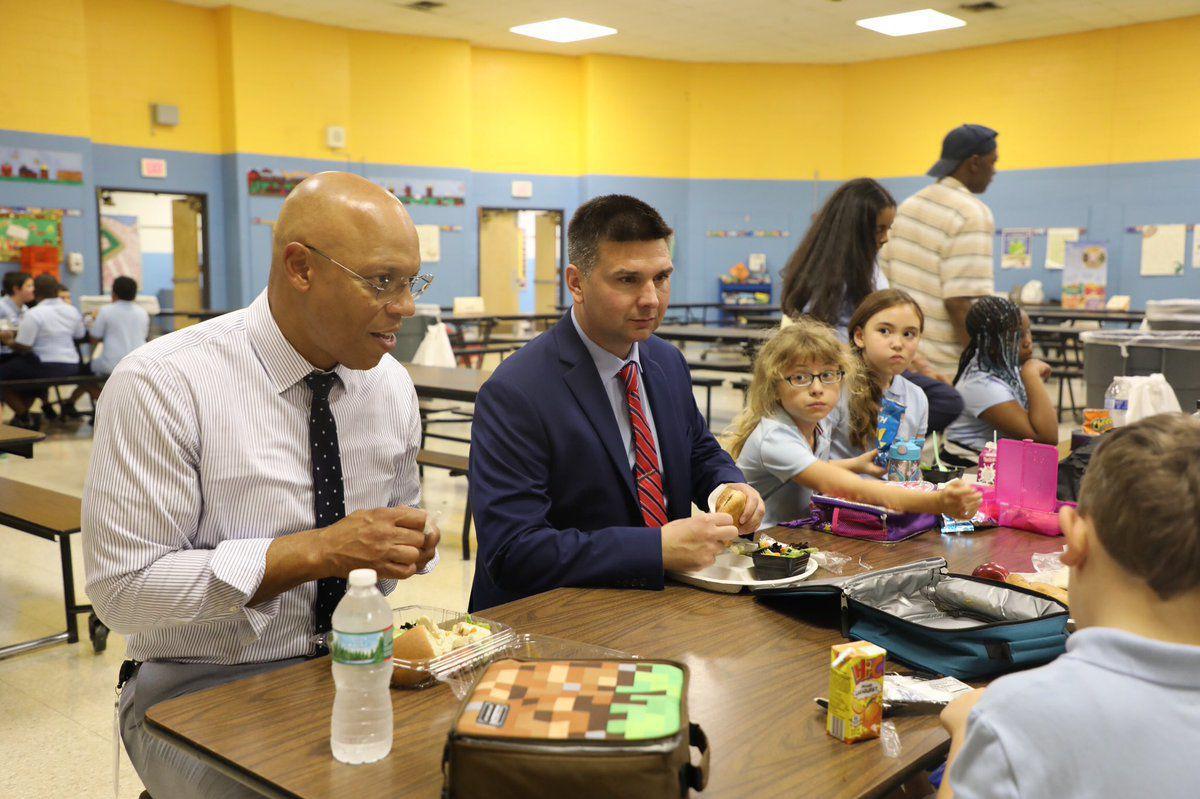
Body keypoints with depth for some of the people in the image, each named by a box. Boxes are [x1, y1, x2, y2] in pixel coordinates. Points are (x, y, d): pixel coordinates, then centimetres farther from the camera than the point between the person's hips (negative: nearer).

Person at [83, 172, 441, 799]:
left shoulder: (391, 384, 4)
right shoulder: (160, 385, -14)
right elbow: (122, 588, -18)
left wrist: (410, 548, -8)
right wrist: (319, 551, -24)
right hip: (205, 687, -4)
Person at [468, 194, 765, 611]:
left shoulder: (668, 362, 7)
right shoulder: (513, 394, -18)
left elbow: (701, 451, 23)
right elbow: (510, 552, -24)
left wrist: (731, 487, -1)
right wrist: (660, 547, -30)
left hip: (664, 602, 8)